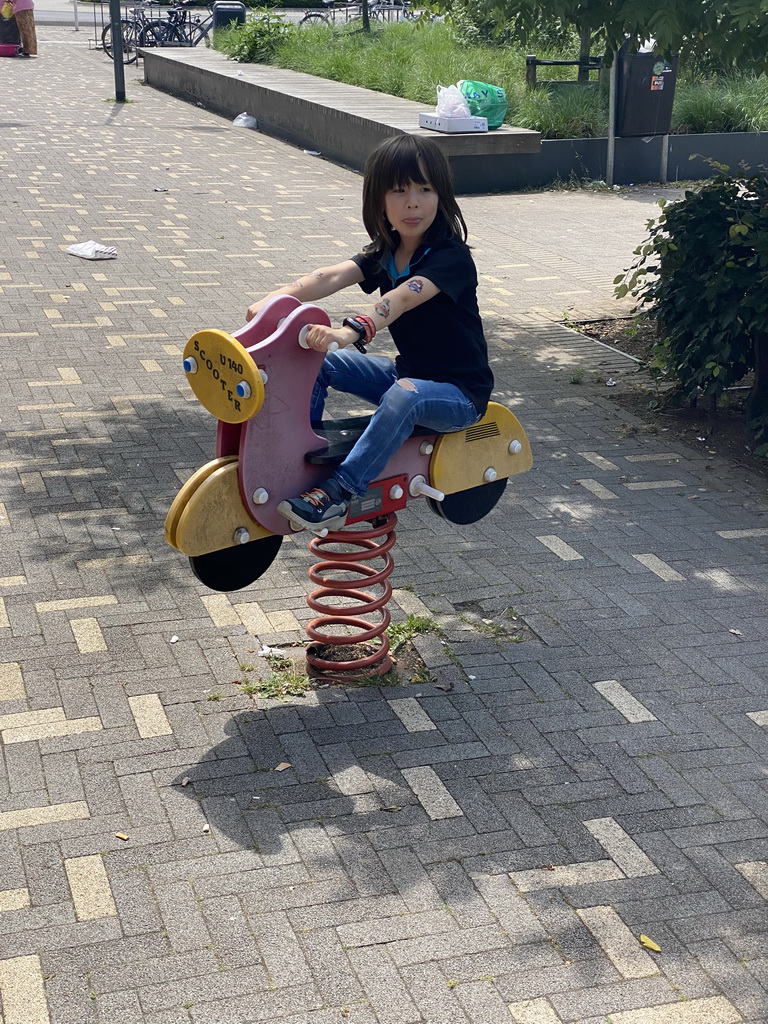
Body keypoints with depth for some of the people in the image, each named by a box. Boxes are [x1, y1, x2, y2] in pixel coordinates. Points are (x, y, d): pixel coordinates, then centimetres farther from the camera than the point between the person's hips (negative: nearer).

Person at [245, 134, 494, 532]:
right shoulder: (385, 252, 2)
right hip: (407, 372, 8)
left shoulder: (452, 257, -21)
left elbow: (403, 299, -39)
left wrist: (350, 331, -56)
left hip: (458, 391, -7)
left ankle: (338, 494, -36)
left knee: (405, 395, -39)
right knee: (319, 361, -4)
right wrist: (276, 298, -34)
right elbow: (332, 277, -16)